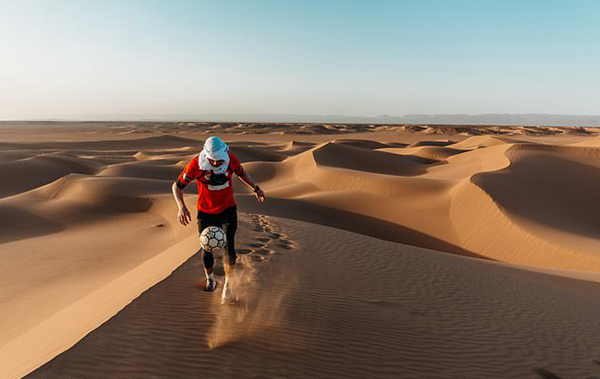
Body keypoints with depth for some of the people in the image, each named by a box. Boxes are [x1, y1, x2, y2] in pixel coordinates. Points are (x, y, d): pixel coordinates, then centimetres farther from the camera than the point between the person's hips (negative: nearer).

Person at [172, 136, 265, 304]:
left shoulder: (231, 159, -16)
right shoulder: (196, 165, -22)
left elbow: (241, 172, 9)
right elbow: (177, 186, -13)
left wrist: (255, 188, 7)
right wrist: (182, 207, -29)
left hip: (228, 209, 1)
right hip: (206, 212, 0)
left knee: (229, 245, -14)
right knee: (207, 248, 8)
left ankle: (227, 286, -4)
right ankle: (210, 279, 37)